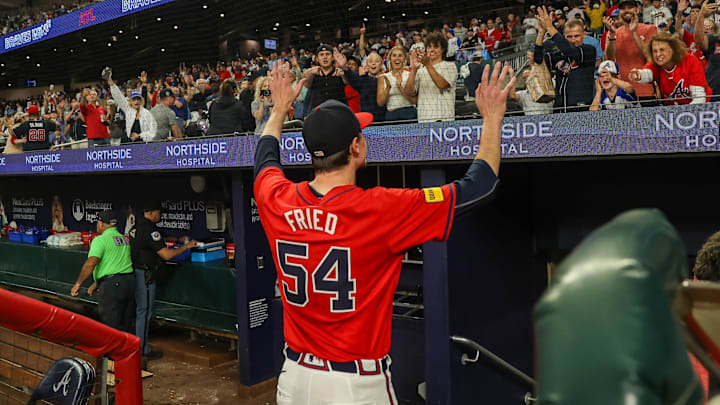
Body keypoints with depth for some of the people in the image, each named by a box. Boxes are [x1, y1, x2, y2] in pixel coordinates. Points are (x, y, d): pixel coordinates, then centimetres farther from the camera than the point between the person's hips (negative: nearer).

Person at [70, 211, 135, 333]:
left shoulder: (101, 240, -8)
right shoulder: (124, 239, 17)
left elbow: (91, 263, -19)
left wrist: (78, 284, -11)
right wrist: (96, 284, 25)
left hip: (112, 286, -8)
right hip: (130, 281, 8)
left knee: (110, 327, 0)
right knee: (126, 326, 14)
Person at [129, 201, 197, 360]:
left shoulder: (137, 226, 12)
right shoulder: (150, 230, -19)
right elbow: (167, 254, -21)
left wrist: (177, 239, 24)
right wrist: (186, 246, -10)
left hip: (134, 272, 10)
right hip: (144, 275, -10)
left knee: (137, 308, 18)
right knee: (144, 311, -3)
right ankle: (142, 350, 3)